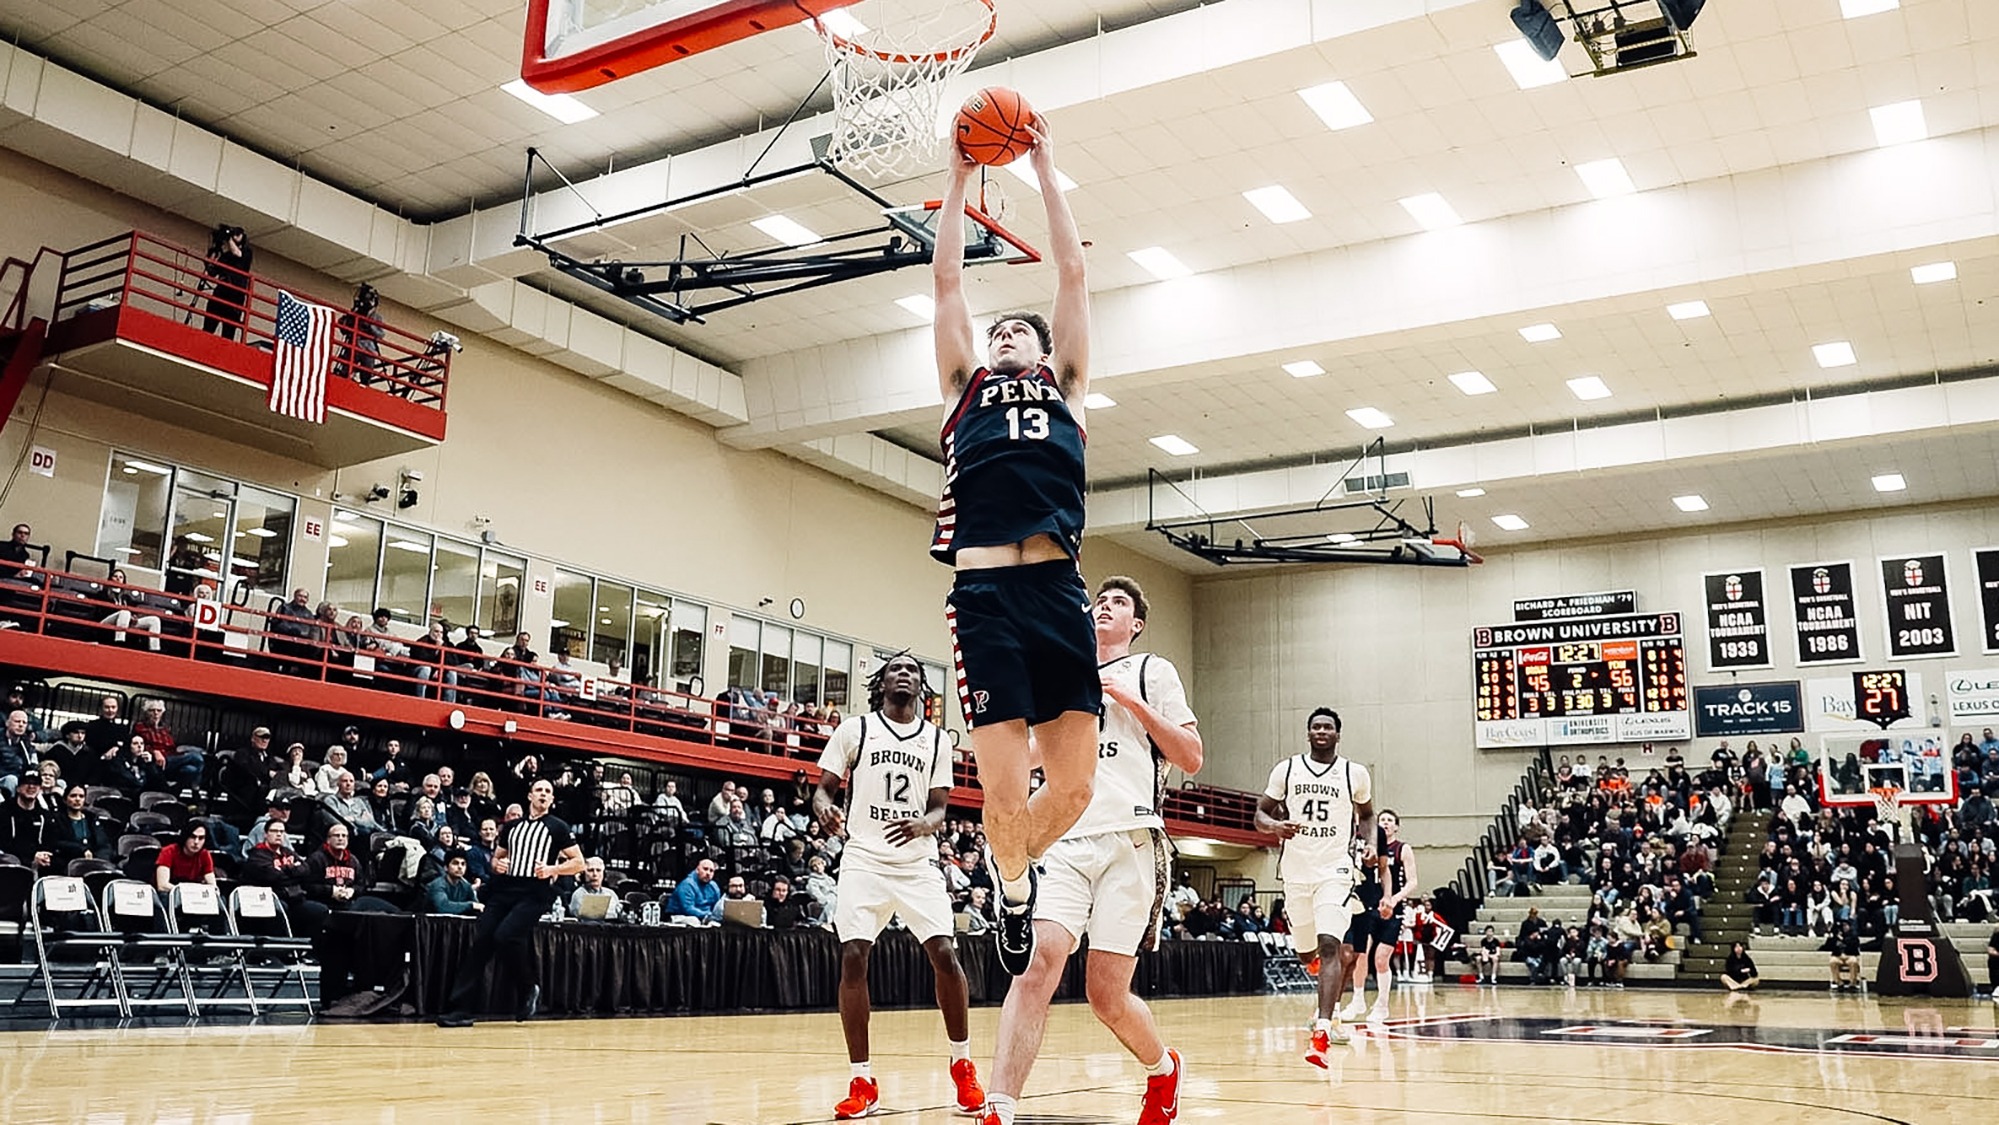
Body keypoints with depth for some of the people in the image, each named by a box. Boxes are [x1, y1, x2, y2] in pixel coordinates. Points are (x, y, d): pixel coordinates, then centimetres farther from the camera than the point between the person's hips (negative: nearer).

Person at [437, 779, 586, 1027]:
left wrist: (553, 870, -13)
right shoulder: (512, 827, 19)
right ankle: (460, 1009, -5)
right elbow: (497, 857, 29)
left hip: (535, 893, -5)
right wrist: (497, 865, 6)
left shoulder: (557, 827, 5)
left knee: (505, 936, -25)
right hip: (504, 889, 5)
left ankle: (529, 989, -1)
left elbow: (579, 863, 3)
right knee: (481, 943, -6)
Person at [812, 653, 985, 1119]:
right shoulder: (854, 730, 4)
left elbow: (939, 807, 9)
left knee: (945, 955, -10)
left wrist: (924, 823, -15)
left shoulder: (937, 741, 9)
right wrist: (823, 806, -18)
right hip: (864, 861, -1)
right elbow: (824, 787, 6)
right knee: (852, 960, -11)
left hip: (917, 864, 1)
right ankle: (862, 1082, 2)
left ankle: (962, 1063, 10)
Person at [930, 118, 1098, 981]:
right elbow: (946, 278, 21)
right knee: (1003, 793, -6)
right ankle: (1011, 884, 26)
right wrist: (960, 180, 27)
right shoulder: (964, 386, 22)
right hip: (984, 590, -1)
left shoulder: (1066, 385, 23)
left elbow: (1072, 272, 21)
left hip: (1057, 588, 1)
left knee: (1074, 787, -2)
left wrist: (1045, 169, 25)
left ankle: (1018, 863, 30)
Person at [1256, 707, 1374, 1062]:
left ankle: (1322, 1032, -26)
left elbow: (1366, 814, 18)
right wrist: (1275, 826, -17)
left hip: (1335, 871, -2)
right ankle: (1330, 1006, 48)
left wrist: (1370, 843, 0)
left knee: (1329, 945, -20)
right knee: (1306, 951, 13)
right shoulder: (1287, 769, 2)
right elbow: (1260, 814, 6)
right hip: (1296, 871, 3)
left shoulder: (1355, 774, 1)